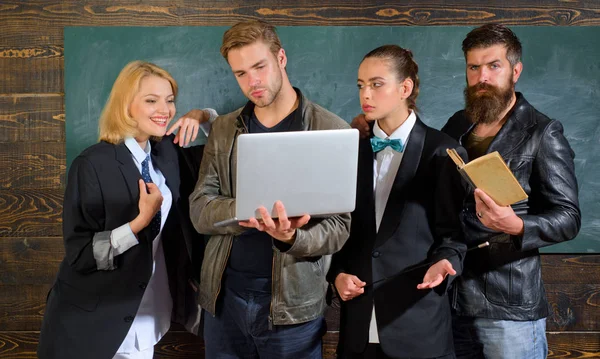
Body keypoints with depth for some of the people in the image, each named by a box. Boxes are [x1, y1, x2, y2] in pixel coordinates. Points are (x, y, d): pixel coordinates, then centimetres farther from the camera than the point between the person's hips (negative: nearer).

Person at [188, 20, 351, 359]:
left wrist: (292, 238, -28)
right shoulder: (223, 129, 7)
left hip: (293, 302, -3)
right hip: (224, 296, 3)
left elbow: (339, 225, -8)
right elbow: (200, 209, 0)